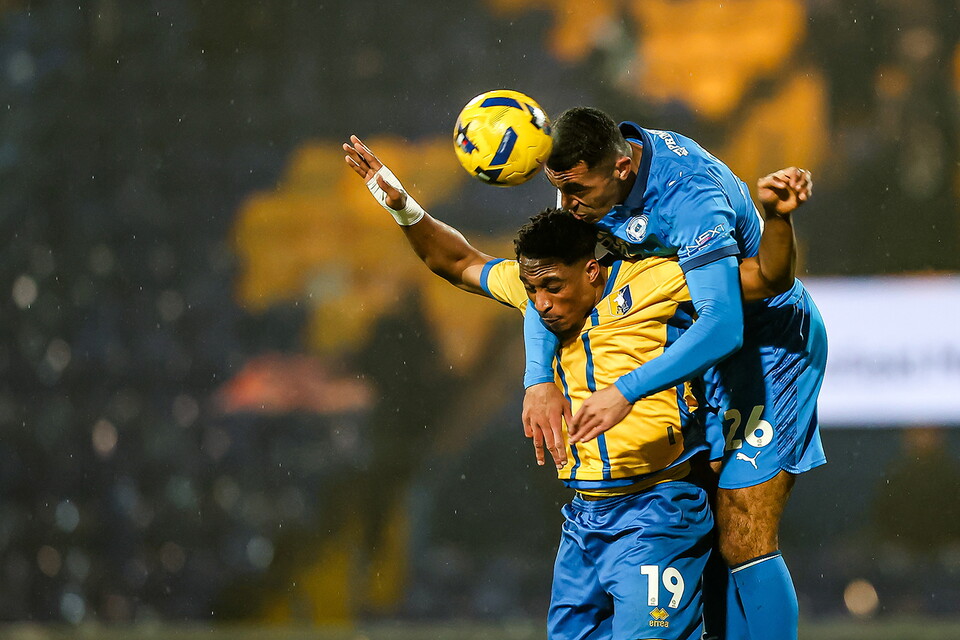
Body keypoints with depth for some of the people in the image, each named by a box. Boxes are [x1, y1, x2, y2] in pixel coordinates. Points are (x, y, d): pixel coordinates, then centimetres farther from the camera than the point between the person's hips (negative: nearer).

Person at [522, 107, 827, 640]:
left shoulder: (688, 193, -33)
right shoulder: (589, 171, -8)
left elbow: (723, 327, -40)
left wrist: (627, 392, -43)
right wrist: (538, 380, -18)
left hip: (770, 342, -8)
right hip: (708, 352, 8)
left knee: (743, 544, -13)